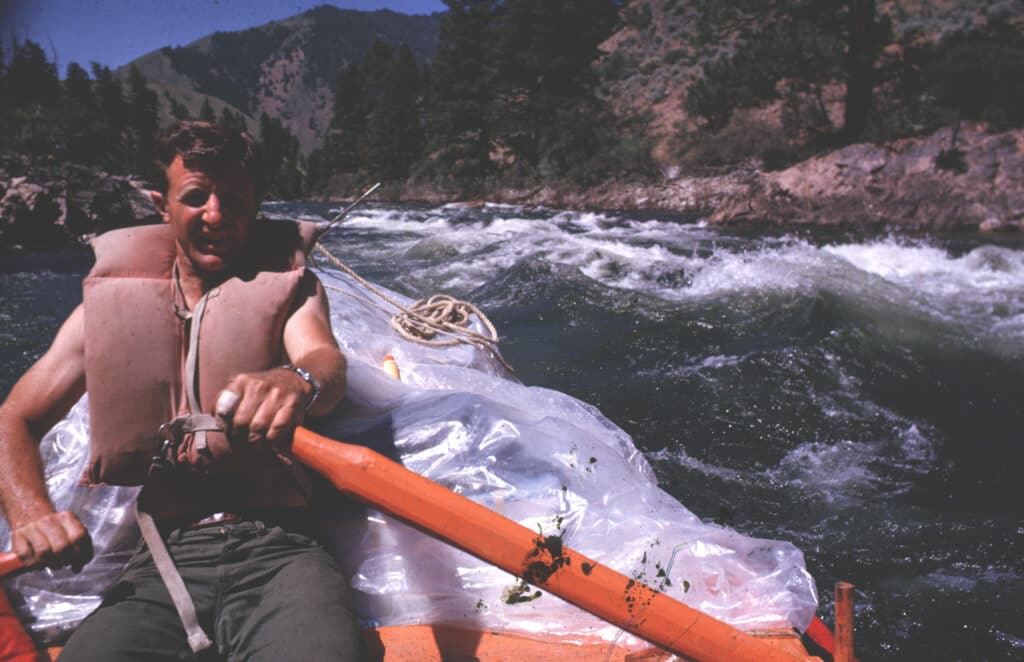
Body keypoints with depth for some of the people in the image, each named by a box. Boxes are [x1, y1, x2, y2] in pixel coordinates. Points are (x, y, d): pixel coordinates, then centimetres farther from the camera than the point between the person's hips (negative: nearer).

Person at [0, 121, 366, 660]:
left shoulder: (288, 287, 10)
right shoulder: (112, 306, 14)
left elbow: (325, 358, -12)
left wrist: (297, 381, -38)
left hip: (276, 553, -1)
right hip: (162, 561, 2)